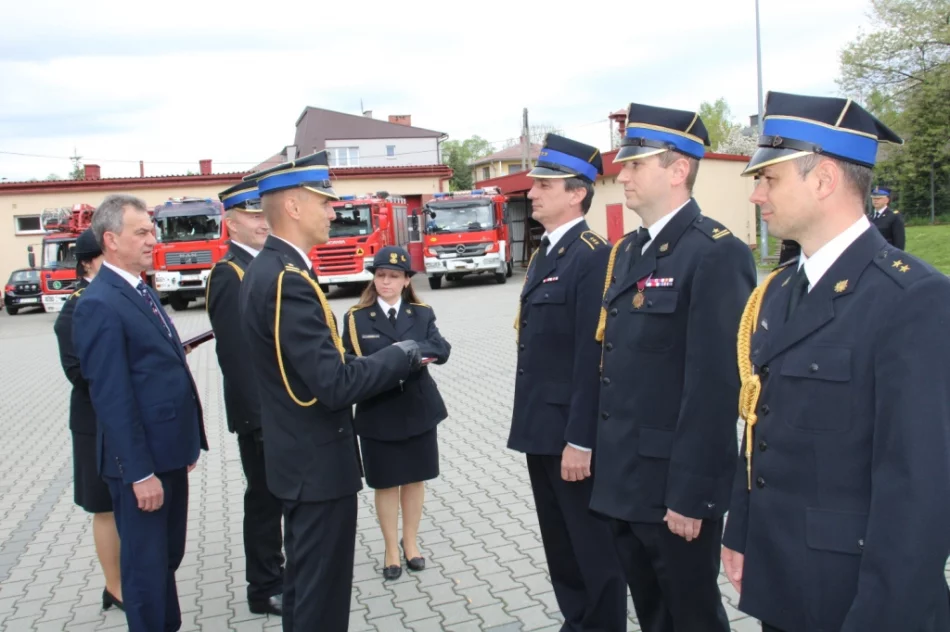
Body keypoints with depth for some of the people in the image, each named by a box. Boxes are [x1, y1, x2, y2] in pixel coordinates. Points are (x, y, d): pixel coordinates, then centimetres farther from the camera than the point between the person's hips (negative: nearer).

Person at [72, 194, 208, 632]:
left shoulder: (142, 292, 12)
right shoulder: (99, 304, -17)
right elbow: (111, 397, -20)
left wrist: (187, 443, 15)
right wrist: (140, 472, -20)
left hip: (168, 453, 9)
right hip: (141, 462, -9)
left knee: (168, 557, 23)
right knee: (146, 564, 7)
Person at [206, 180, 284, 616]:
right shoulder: (230, 275, -17)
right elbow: (235, 355, -22)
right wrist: (261, 416, -22)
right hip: (261, 412, -9)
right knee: (265, 498, 5)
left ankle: (279, 573, 37)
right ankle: (264, 591, 22)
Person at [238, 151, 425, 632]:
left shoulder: (265, 269, 6)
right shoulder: (289, 279, -25)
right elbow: (334, 386, -28)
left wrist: (387, 363, 4)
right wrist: (401, 356, -14)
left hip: (296, 454, 10)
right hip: (317, 460, -10)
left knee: (304, 581, 24)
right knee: (321, 591, 6)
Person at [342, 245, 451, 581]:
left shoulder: (423, 314, 1)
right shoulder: (356, 318, -4)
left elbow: (441, 351, -13)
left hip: (418, 409, 2)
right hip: (377, 414, -2)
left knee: (414, 479, 14)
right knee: (385, 483, 9)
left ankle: (410, 541, 33)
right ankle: (391, 548, 26)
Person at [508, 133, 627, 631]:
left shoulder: (594, 257, -16)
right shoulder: (543, 255, 13)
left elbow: (593, 357, -21)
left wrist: (580, 440, -21)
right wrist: (530, 423, 17)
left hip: (573, 432, -9)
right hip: (541, 428, 9)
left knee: (593, 548, 7)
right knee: (559, 546, 20)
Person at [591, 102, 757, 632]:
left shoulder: (717, 254, -17)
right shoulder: (627, 251, 10)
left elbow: (716, 385, -21)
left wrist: (690, 493, -20)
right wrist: (607, 457, 14)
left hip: (675, 484, -8)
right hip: (627, 476, 8)